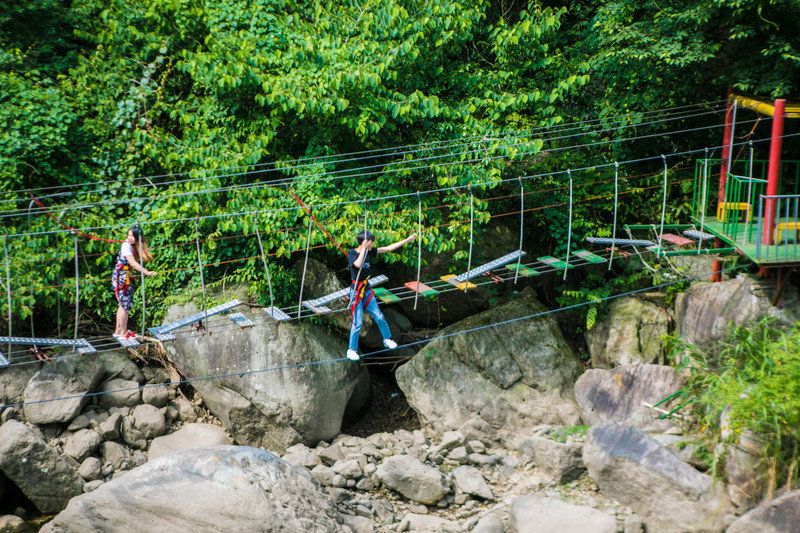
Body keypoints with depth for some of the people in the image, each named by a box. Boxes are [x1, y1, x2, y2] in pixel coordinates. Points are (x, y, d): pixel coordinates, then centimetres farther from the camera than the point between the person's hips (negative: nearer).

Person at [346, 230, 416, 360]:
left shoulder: (370, 251, 2)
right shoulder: (351, 253, -14)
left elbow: (388, 248, 7)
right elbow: (358, 264, -34)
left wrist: (407, 240, 7)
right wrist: (364, 249, -27)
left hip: (367, 290, 6)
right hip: (356, 292, -6)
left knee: (379, 317, 11)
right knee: (358, 322, -6)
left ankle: (387, 340, 32)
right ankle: (351, 350, 8)